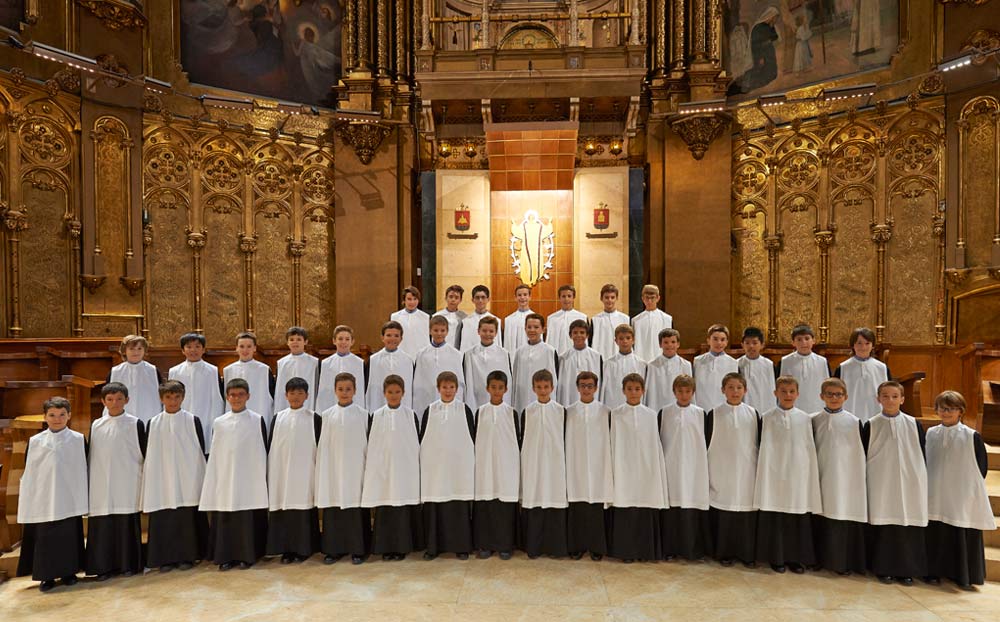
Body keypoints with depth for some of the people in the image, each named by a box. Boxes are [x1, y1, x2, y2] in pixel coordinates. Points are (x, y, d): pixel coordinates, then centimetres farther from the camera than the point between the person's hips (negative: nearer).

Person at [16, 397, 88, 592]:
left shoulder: (78, 440, -2)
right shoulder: (34, 441, 0)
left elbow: (83, 469, 4)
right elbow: (28, 473, 6)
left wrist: (83, 495, 2)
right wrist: (27, 500, 4)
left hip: (69, 499, -1)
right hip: (42, 500, 1)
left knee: (69, 536, 5)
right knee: (44, 538, 4)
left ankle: (68, 571, 19)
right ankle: (46, 575, 17)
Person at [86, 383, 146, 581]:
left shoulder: (135, 424, -2)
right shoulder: (96, 426, 6)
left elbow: (145, 454, 2)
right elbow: (90, 457, 12)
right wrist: (89, 484, 10)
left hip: (127, 487, -2)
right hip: (102, 488, 3)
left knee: (128, 525, 2)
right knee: (102, 526, 3)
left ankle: (129, 564, 14)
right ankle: (105, 566, 16)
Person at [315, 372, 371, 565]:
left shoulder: (362, 414, -1)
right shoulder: (327, 415, 4)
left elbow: (367, 443, 0)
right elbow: (323, 446, 6)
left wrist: (368, 469, -2)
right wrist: (322, 471, 3)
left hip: (355, 469, -2)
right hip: (333, 469, 2)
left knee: (357, 509, 0)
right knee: (333, 509, 6)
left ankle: (358, 549, 12)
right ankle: (333, 549, 19)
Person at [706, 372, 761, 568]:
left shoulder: (753, 414, 3)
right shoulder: (714, 414, -1)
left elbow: (760, 443, 9)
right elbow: (706, 444, 2)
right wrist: (705, 473, 1)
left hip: (746, 472, 1)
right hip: (721, 472, -1)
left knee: (747, 514, 3)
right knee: (722, 511, 2)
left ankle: (747, 553, 19)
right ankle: (724, 552, 17)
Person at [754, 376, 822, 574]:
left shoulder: (805, 418, 2)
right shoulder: (768, 418, -2)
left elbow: (810, 449, 5)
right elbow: (765, 449, -1)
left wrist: (812, 477, 4)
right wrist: (765, 476, -4)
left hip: (798, 476, 1)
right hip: (775, 475, -1)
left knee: (798, 519, 7)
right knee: (775, 519, 4)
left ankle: (796, 557, 22)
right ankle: (776, 558, 18)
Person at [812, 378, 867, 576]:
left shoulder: (854, 422, -2)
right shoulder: (814, 421, 2)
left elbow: (861, 454, 0)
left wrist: (860, 480, -2)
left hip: (846, 479, -1)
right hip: (822, 477, 2)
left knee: (845, 519, 0)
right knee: (822, 520, 8)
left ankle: (843, 561, 13)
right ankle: (822, 558, 21)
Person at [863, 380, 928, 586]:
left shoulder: (913, 424, 2)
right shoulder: (871, 425, -1)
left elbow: (922, 454, 8)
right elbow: (863, 456, 3)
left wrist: (922, 481, 6)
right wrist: (865, 483, 1)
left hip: (909, 485, 1)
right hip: (881, 485, -1)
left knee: (908, 526, 4)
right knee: (882, 526, 3)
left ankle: (906, 569, 18)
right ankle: (883, 568, 15)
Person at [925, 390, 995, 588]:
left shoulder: (972, 437, -5)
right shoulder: (930, 434, 3)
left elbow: (981, 468, 0)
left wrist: (970, 489, 1)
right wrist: (930, 486, 5)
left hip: (962, 499, -2)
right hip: (935, 498, 3)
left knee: (962, 538, 3)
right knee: (935, 535, 6)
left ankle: (963, 575, 19)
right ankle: (934, 571, 18)